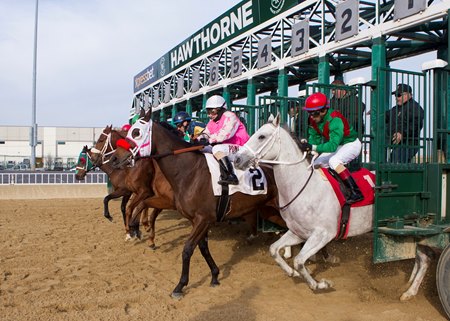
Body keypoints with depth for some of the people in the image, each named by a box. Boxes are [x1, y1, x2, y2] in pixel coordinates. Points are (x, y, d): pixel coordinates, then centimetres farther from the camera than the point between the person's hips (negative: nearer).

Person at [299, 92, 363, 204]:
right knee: (317, 164, 2)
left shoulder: (335, 119, -34)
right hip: (336, 145, 9)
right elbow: (314, 138, -6)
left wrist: (313, 147, -50)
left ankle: (356, 192, -33)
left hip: (351, 144, -9)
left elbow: (333, 145, -41)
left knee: (334, 161, -31)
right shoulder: (313, 120, -10)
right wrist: (306, 144, -28)